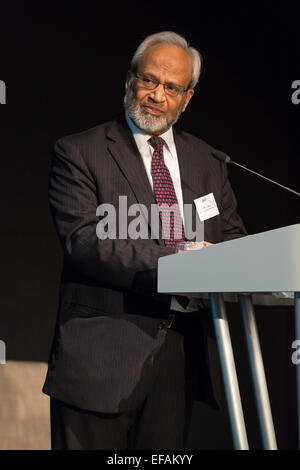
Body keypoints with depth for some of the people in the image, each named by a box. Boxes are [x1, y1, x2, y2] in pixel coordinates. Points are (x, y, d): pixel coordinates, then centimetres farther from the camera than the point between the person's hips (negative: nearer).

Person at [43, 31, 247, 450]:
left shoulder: (206, 161, 16)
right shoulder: (79, 153, -1)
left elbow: (233, 239, 15)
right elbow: (82, 241, -14)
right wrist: (172, 258, -23)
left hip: (180, 354, 5)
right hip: (102, 355, -4)